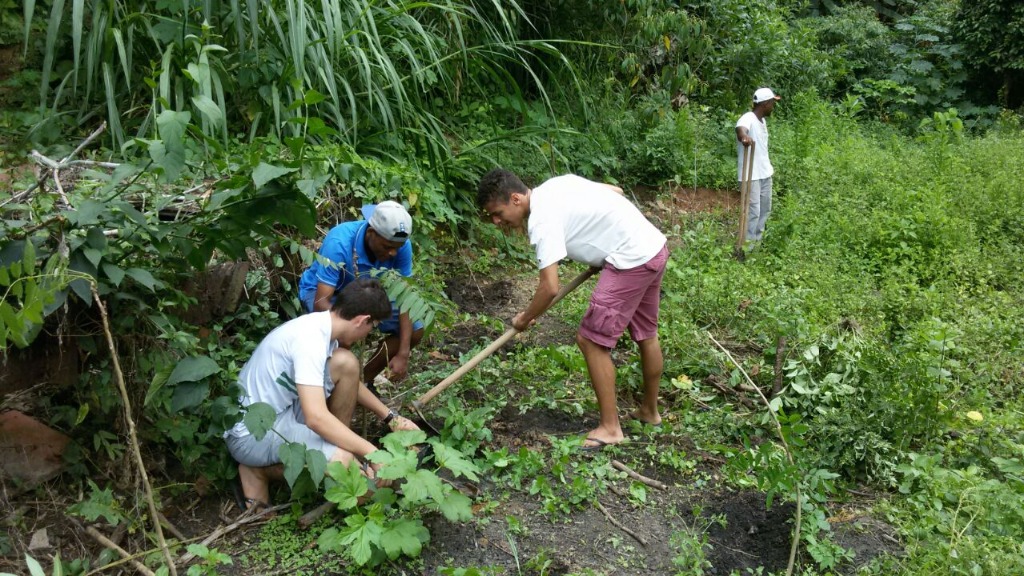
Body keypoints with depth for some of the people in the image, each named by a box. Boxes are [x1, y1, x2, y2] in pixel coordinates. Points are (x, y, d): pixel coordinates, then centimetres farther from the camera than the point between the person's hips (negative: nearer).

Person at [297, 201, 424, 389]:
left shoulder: (401, 245, -24)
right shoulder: (339, 243, -36)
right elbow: (321, 303, -37)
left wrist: (403, 353, -27)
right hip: (321, 292, -4)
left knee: (415, 329, -12)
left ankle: (365, 379, 6)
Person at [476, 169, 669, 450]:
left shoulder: (542, 219, -18)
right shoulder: (557, 183, 8)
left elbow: (550, 288, -22)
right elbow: (616, 190, 17)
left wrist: (525, 319, -5)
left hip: (631, 261, -10)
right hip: (654, 246, 10)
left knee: (591, 340, -3)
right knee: (646, 335, 23)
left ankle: (610, 428, 5)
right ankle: (650, 410, 41)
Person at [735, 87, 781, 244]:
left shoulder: (762, 121, 12)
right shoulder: (748, 118, -17)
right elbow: (740, 128, -42)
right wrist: (744, 135, -66)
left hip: (765, 173, 10)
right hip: (751, 175, -10)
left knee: (765, 209, 18)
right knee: (753, 211, -8)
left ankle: (757, 240, 32)